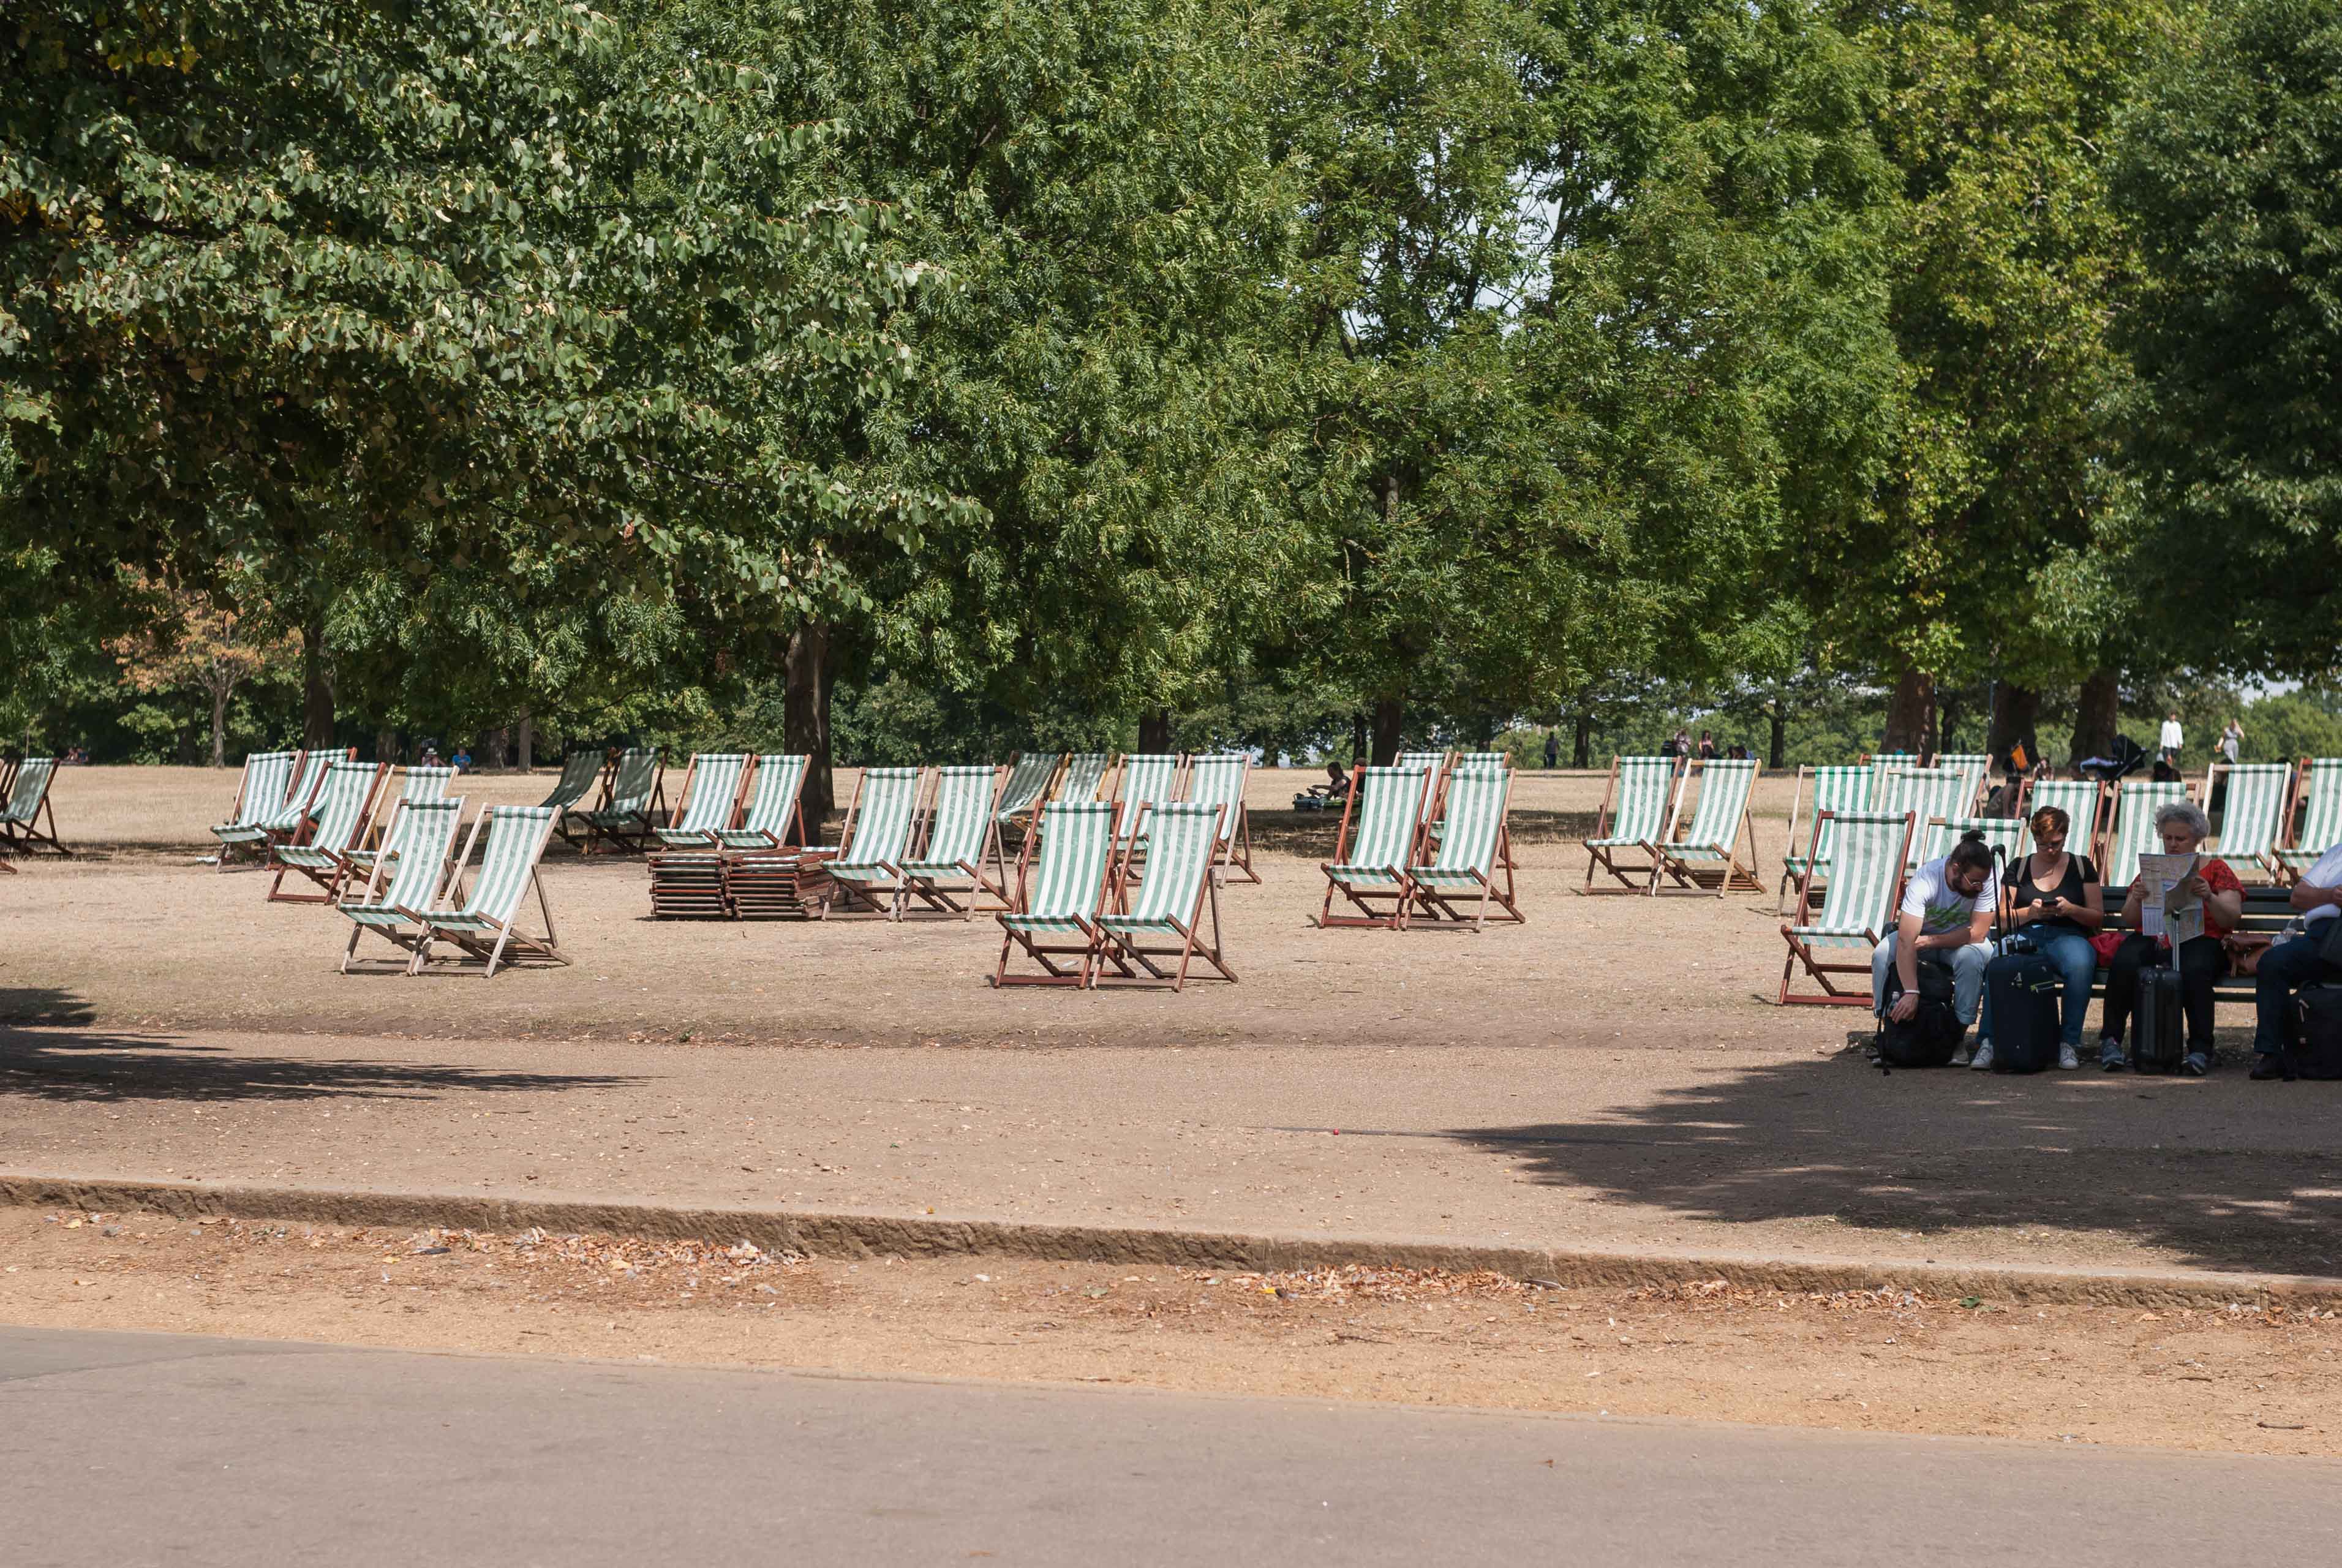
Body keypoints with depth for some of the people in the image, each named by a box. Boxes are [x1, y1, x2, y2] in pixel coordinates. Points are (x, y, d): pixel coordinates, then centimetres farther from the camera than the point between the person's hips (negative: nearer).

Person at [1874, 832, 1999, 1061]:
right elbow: (1906, 942, -38)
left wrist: (1928, 942, -26)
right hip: (1921, 935, 0)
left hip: (1962, 939, 0)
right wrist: (1911, 992, -47)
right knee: (1882, 955, -28)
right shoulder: (1925, 881, -31)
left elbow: (1977, 933, -24)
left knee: (1972, 958, -34)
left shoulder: (1987, 880, -26)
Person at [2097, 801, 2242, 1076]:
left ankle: (2200, 1050, -34)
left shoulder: (2215, 869, 14)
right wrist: (2136, 900, -9)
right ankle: (2111, 1041, -27)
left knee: (2194, 970, -38)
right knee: (2123, 965, -32)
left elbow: (2232, 918, 2)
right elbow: (2128, 921, 14)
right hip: (2151, 940, 2)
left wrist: (2209, 898, -18)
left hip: (2197, 941, -2)